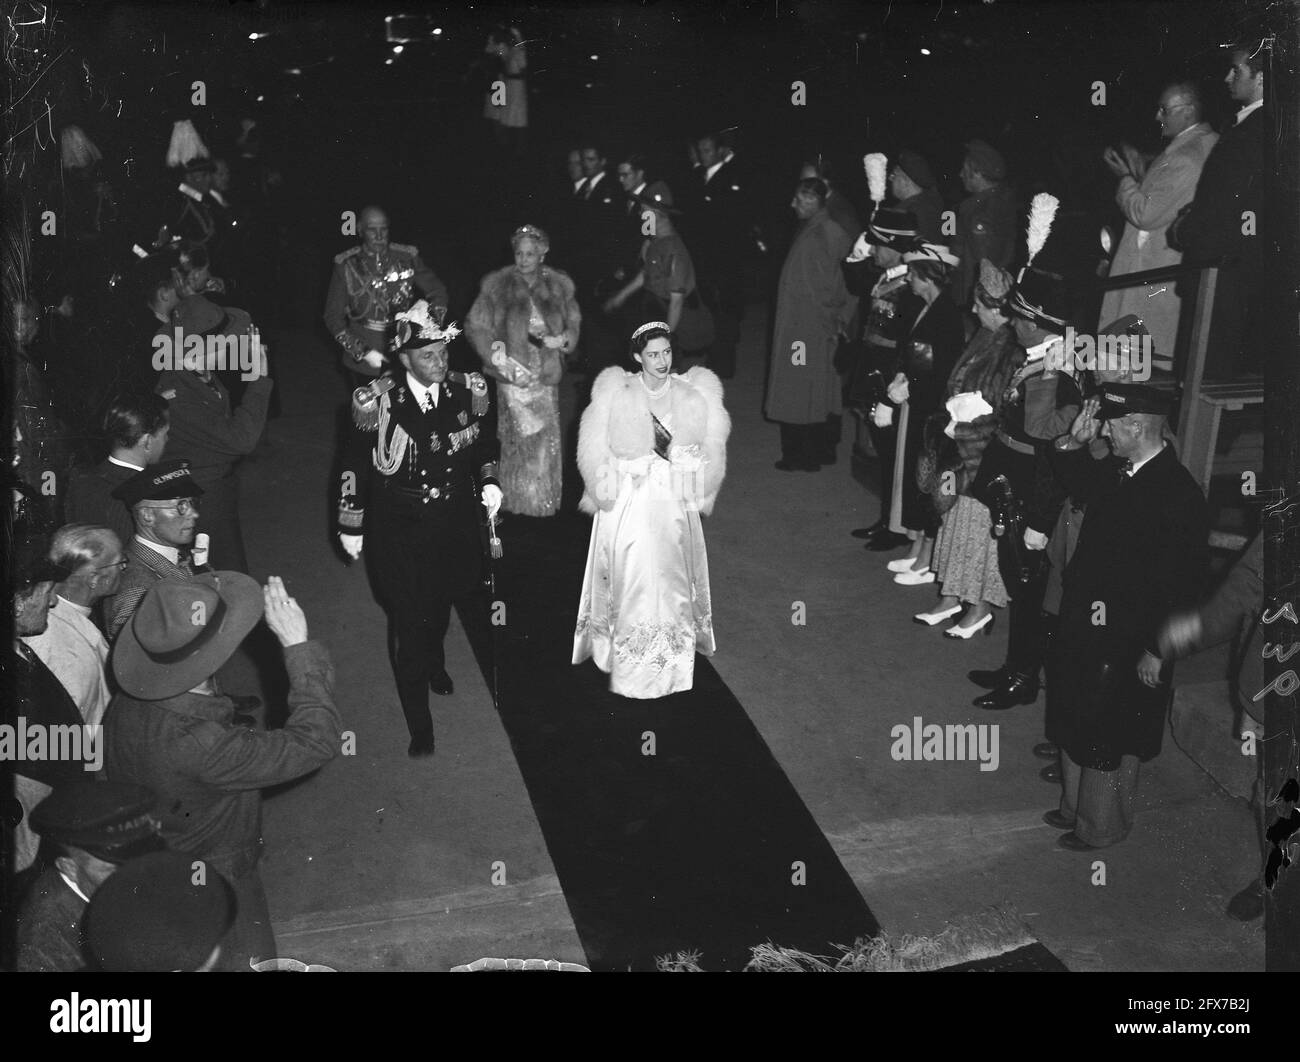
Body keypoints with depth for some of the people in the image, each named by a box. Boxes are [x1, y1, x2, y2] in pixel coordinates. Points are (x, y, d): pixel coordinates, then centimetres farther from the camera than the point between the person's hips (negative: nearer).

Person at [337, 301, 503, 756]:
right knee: (410, 620, -3)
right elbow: (355, 464, -6)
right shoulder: (375, 404, -17)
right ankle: (418, 724, 9)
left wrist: (489, 481, -8)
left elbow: (485, 443, 9)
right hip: (400, 530, -4)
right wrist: (352, 526, -1)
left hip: (455, 522, 4)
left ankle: (434, 662, 59)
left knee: (440, 604, 25)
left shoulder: (468, 392, -8)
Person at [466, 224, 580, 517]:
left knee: (547, 441, 5)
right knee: (519, 440, -3)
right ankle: (518, 504, 9)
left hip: (546, 377, 3)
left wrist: (561, 340, -7)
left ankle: (545, 504, 19)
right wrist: (499, 358, -11)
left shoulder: (559, 286, 5)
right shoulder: (497, 285, -4)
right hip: (513, 376, -3)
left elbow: (574, 323, 14)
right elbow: (475, 327, -2)